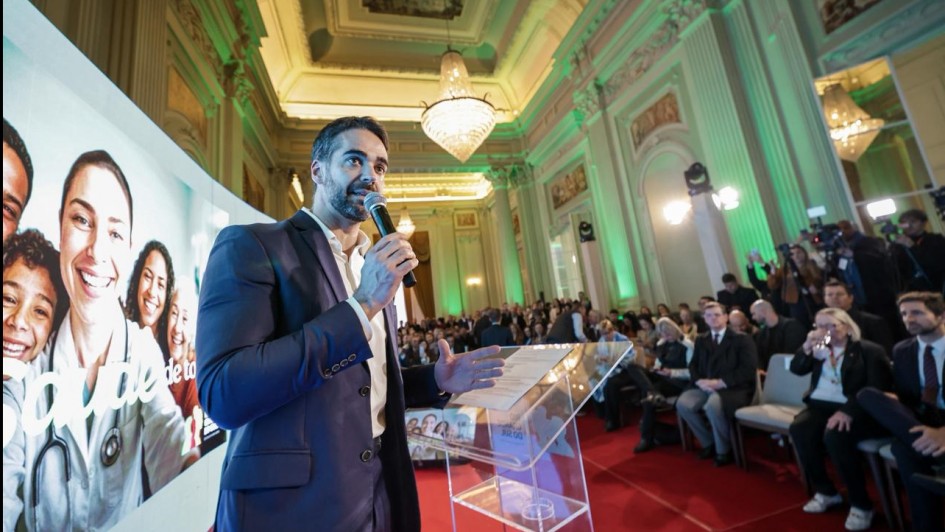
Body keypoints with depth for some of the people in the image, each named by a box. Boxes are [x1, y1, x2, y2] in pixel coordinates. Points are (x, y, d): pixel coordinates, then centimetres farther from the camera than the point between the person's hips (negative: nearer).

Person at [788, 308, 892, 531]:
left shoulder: (869, 350, -1)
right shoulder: (820, 349, 16)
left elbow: (877, 388, -11)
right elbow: (796, 369, 4)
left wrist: (848, 412, -25)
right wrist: (807, 347, -12)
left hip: (856, 409, -4)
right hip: (821, 405, 4)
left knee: (834, 435, -34)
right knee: (798, 429, -26)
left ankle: (861, 504, -12)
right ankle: (825, 491, -5)